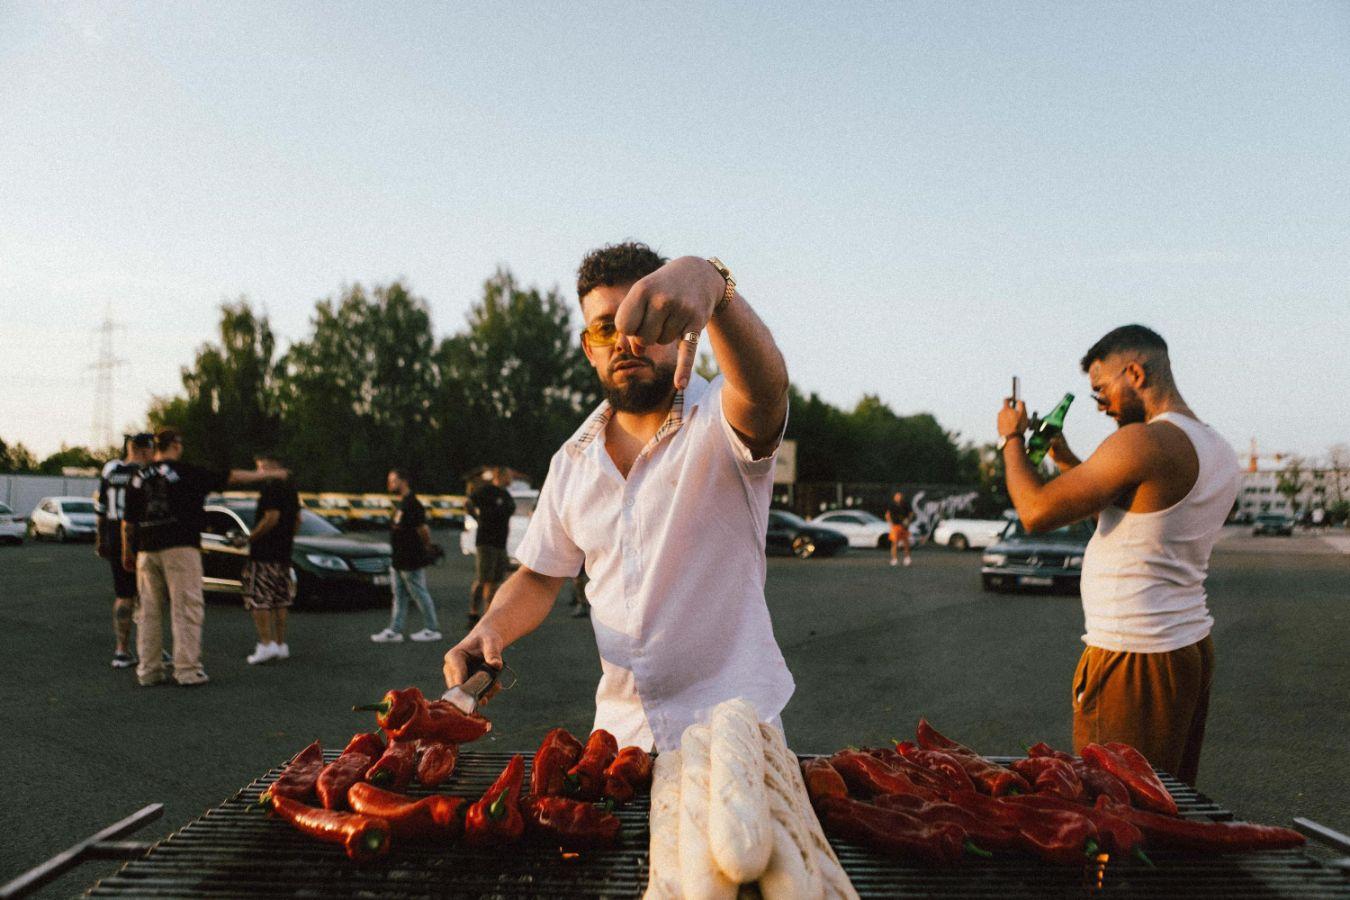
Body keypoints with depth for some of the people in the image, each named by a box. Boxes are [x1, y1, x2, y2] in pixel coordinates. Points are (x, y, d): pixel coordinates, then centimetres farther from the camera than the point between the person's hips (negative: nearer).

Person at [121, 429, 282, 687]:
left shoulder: (139, 478, 11)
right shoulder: (186, 472, -3)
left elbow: (128, 522, 11)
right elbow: (231, 477, 1)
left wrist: (127, 553, 21)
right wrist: (267, 475, 11)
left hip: (147, 550, 5)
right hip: (180, 548, -5)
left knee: (149, 611, 10)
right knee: (186, 608, -2)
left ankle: (148, 670, 12)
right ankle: (187, 669, -5)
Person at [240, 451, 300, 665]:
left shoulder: (270, 487, -14)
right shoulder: (290, 487, 14)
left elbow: (272, 517, -22)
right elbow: (297, 520, 19)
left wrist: (251, 536, -13)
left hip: (264, 553, -9)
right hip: (284, 553, 9)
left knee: (258, 599, -6)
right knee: (280, 600, 12)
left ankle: (266, 643, -13)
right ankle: (281, 644, 16)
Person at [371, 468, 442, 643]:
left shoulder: (412, 504, -18)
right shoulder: (401, 504, 14)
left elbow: (423, 529, -21)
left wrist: (427, 547, -7)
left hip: (411, 561, -10)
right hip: (399, 560, 10)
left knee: (420, 594, -1)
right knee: (399, 596, 11)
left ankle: (432, 630, 9)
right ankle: (395, 631, 15)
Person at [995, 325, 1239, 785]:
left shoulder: (1143, 442, -19)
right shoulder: (1219, 451, 11)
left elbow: (1038, 512, -18)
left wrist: (1011, 440, -2)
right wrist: (1068, 460, 19)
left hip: (1134, 661, -9)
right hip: (1192, 647, 10)